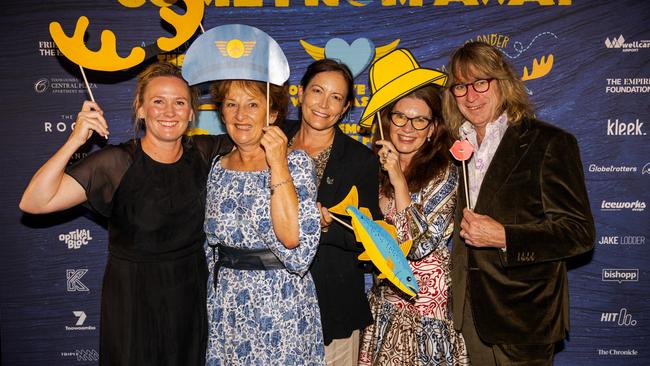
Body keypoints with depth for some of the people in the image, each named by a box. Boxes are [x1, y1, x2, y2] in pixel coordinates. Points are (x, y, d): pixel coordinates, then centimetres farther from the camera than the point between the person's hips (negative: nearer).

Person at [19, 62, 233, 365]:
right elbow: (33, 203, -22)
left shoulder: (201, 153, -4)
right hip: (133, 298, -4)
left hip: (192, 295, 4)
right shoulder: (116, 163, -17)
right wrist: (75, 141, -31)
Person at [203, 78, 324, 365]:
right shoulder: (218, 168, 5)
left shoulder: (296, 163, -10)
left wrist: (277, 165, -21)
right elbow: (211, 245, 14)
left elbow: (291, 237, -24)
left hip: (281, 302, -4)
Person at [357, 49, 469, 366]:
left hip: (426, 303, -5)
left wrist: (398, 178, -21)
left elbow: (420, 244, -21)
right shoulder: (376, 167, 3)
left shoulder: (444, 174, -13)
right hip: (383, 298, 5)